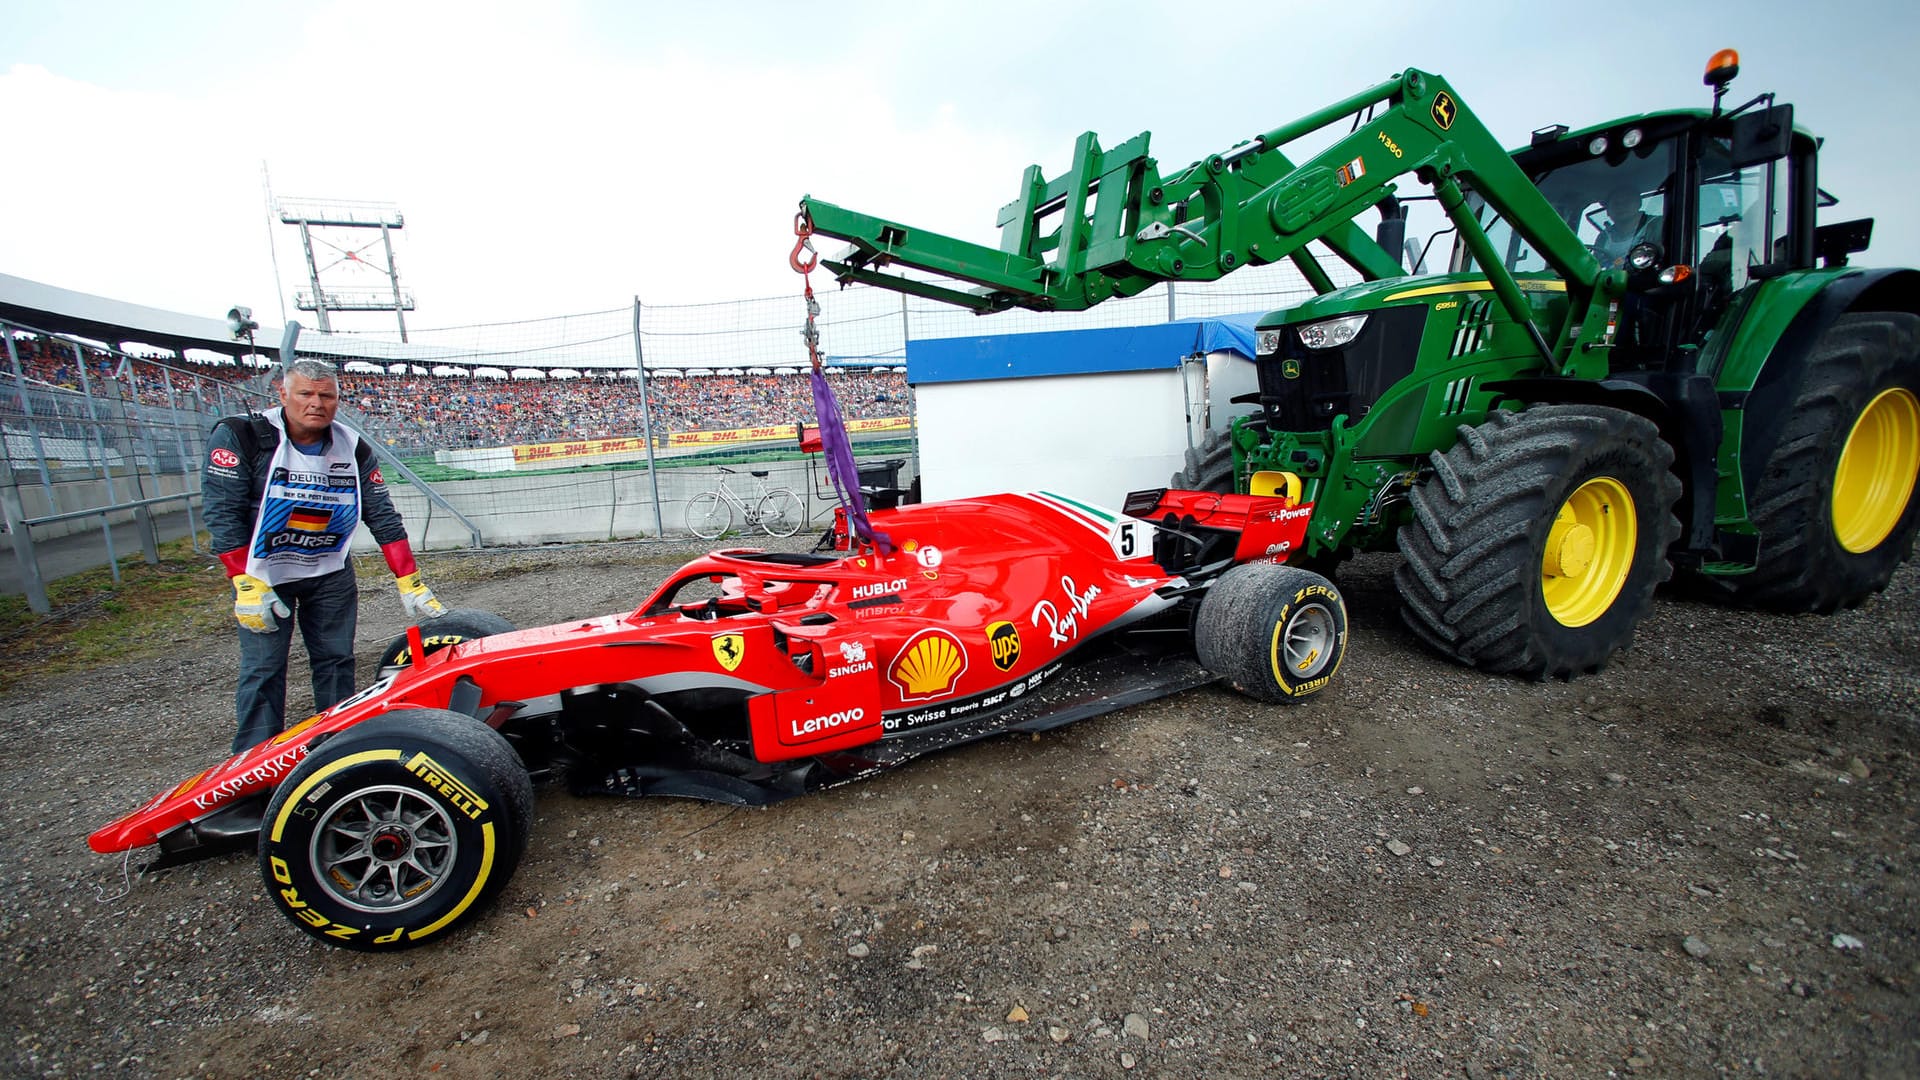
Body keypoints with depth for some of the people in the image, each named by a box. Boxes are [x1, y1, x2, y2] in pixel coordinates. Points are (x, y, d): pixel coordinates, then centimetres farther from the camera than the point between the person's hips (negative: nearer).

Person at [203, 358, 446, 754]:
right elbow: (222, 514, -16)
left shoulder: (354, 450, -5)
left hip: (331, 573, 3)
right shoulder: (240, 436, -14)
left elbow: (383, 519, -5)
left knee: (336, 660, 8)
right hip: (261, 574, -3)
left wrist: (411, 583, -10)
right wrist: (247, 586, -22)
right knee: (262, 670, -2)